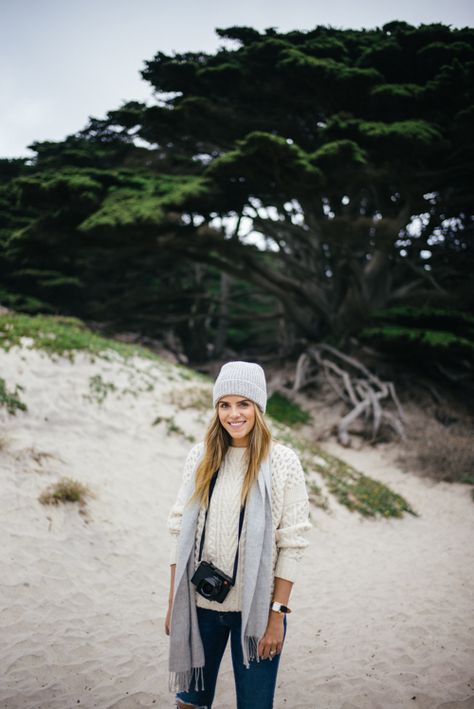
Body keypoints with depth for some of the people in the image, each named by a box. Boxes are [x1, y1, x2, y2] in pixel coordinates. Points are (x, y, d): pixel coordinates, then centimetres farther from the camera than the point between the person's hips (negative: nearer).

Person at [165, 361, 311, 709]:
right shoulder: (201, 456, 1)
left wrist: (277, 615, -10)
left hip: (255, 608, -3)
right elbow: (180, 529, 4)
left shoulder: (282, 461, -8)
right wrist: (173, 602, 3)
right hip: (199, 603, 3)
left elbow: (292, 543, -8)